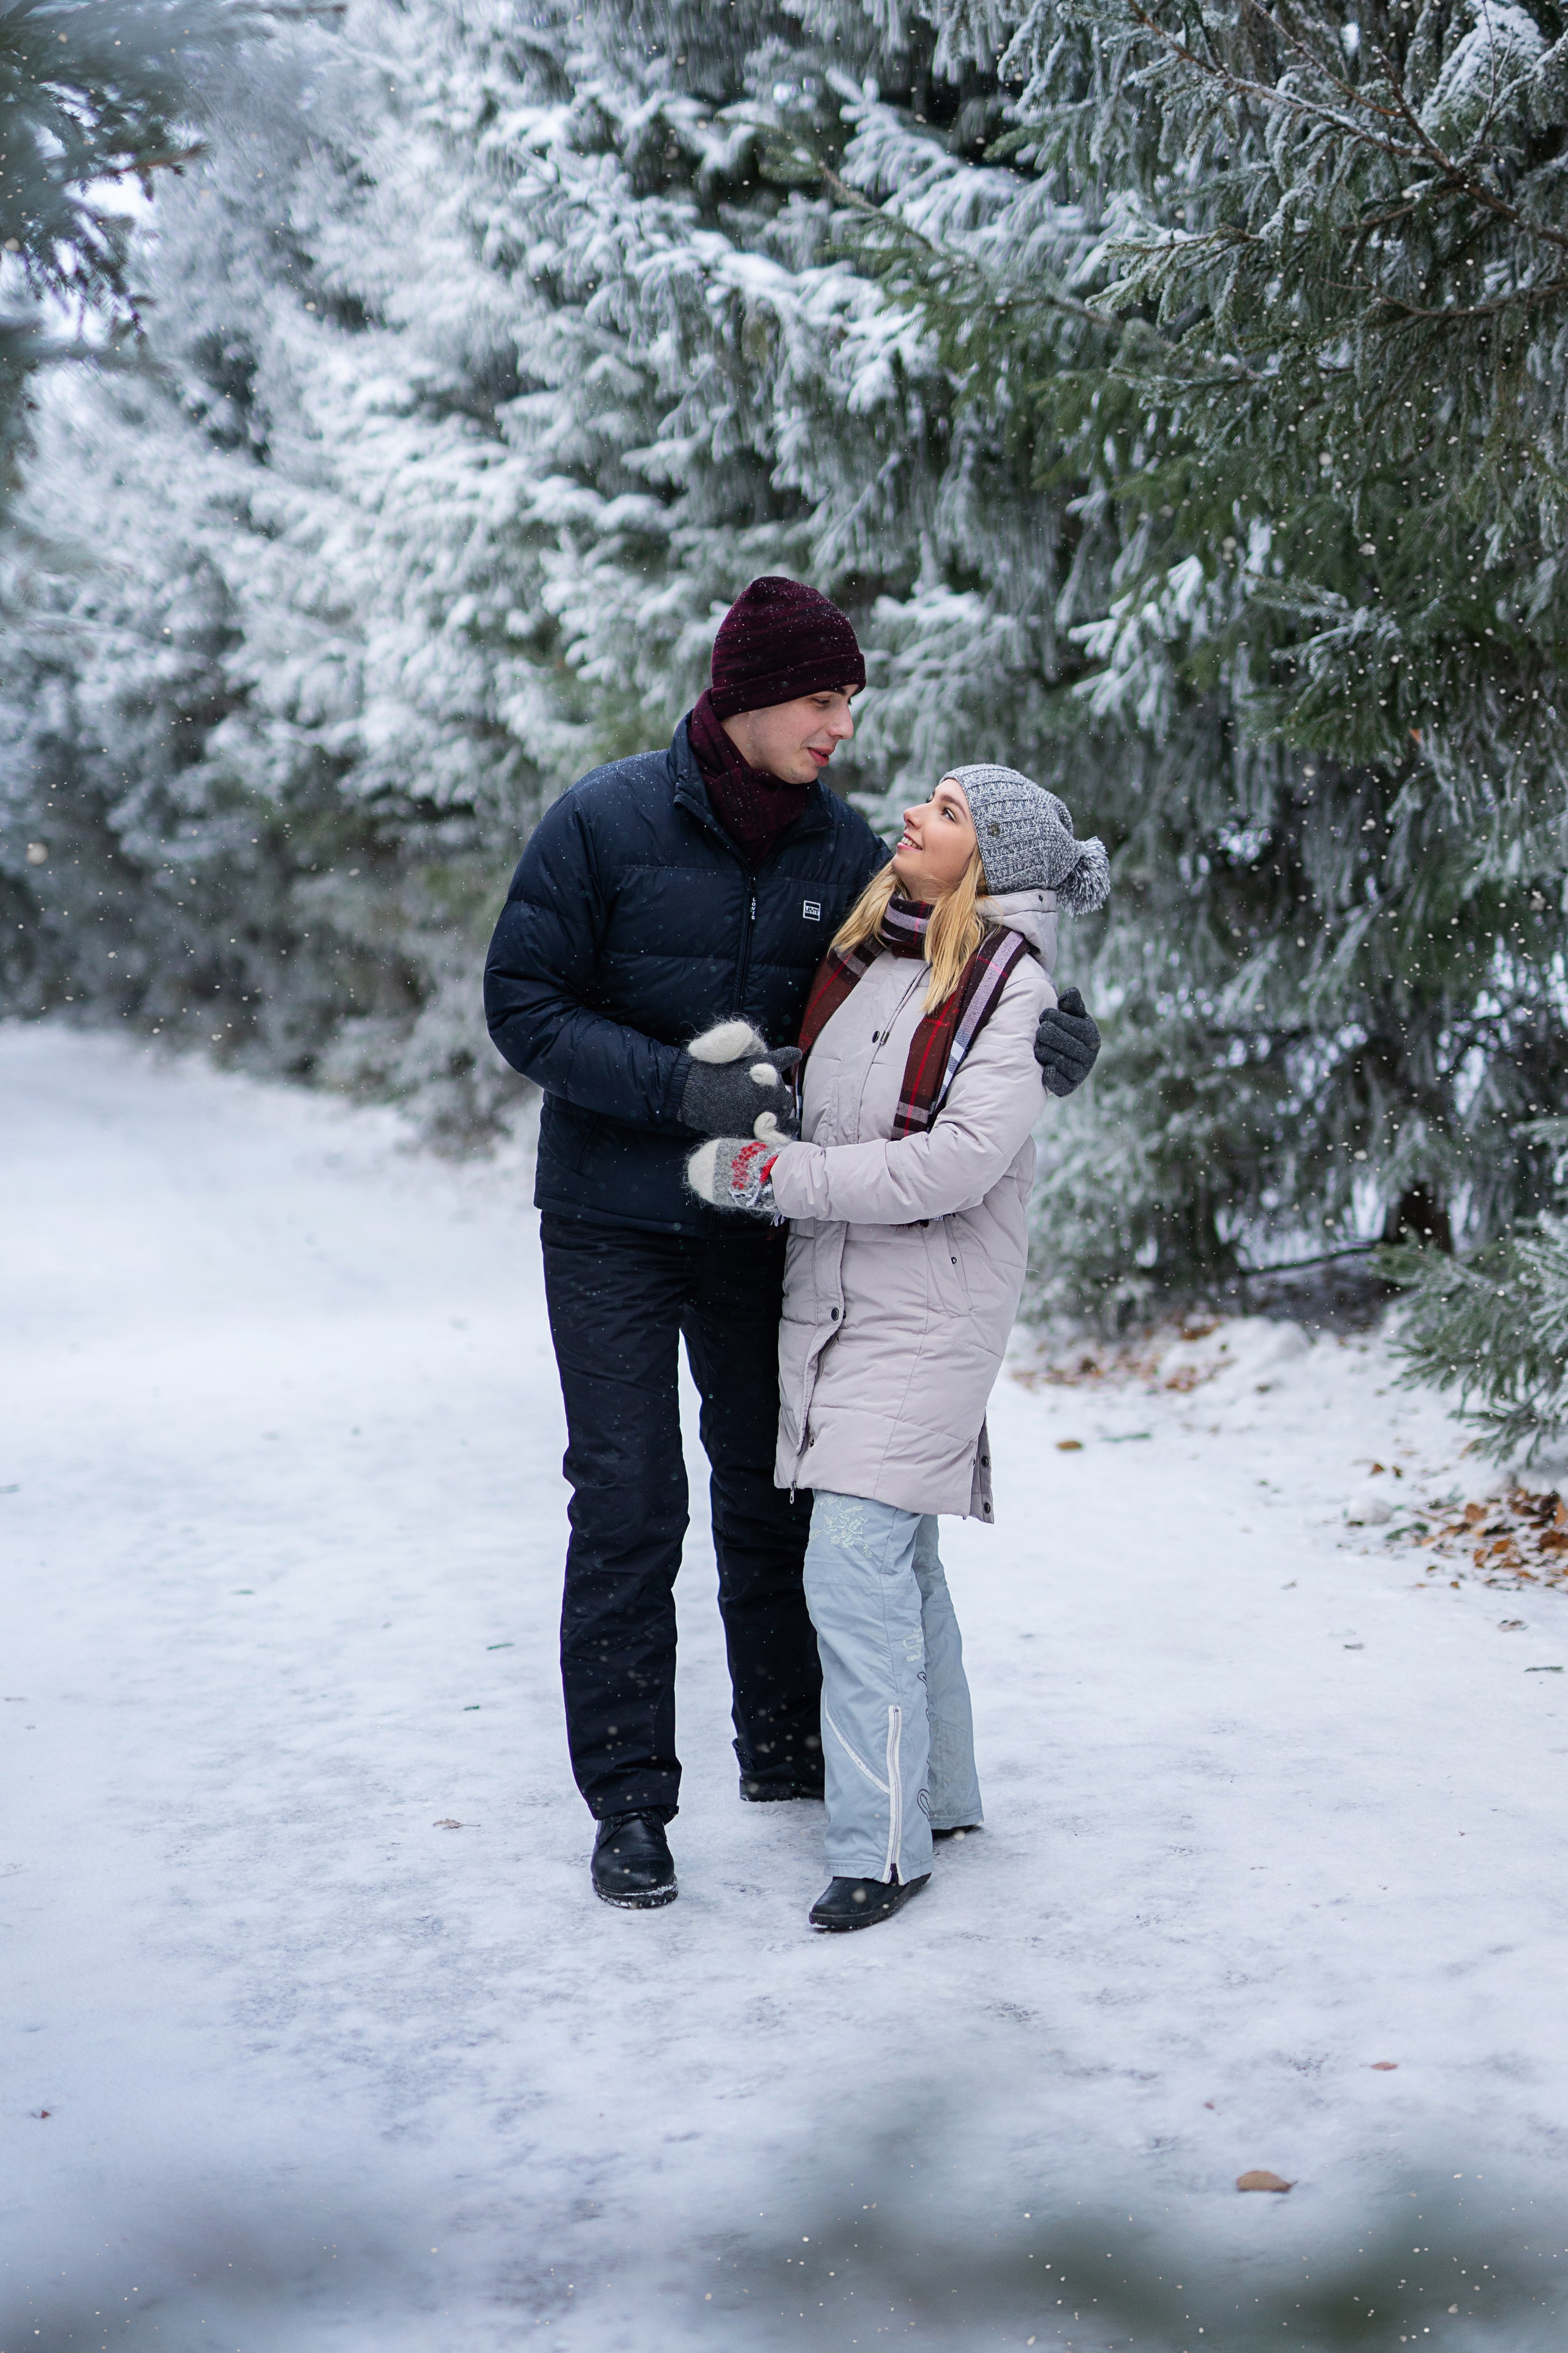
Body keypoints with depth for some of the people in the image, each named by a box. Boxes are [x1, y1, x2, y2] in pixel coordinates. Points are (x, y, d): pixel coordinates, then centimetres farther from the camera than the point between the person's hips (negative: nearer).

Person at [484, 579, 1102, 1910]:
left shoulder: (844, 846, -1)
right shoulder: (607, 822, -12)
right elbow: (523, 1005, -13)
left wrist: (1047, 1042, -17)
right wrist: (681, 1085, -24)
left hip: (763, 1219, 4)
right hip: (613, 1224, -4)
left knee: (773, 1494, 14)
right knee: (630, 1507, -4)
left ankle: (787, 1751, 32)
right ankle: (628, 1801, 7)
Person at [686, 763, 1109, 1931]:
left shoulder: (1009, 981, -11)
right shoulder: (860, 953, 9)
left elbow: (964, 1160, -21)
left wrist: (779, 1175, -19)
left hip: (929, 1308, -7)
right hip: (829, 1296, 7)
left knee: (856, 1559, -13)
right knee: (899, 1558, 16)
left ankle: (885, 1844, -5)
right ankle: (940, 1791, 31)